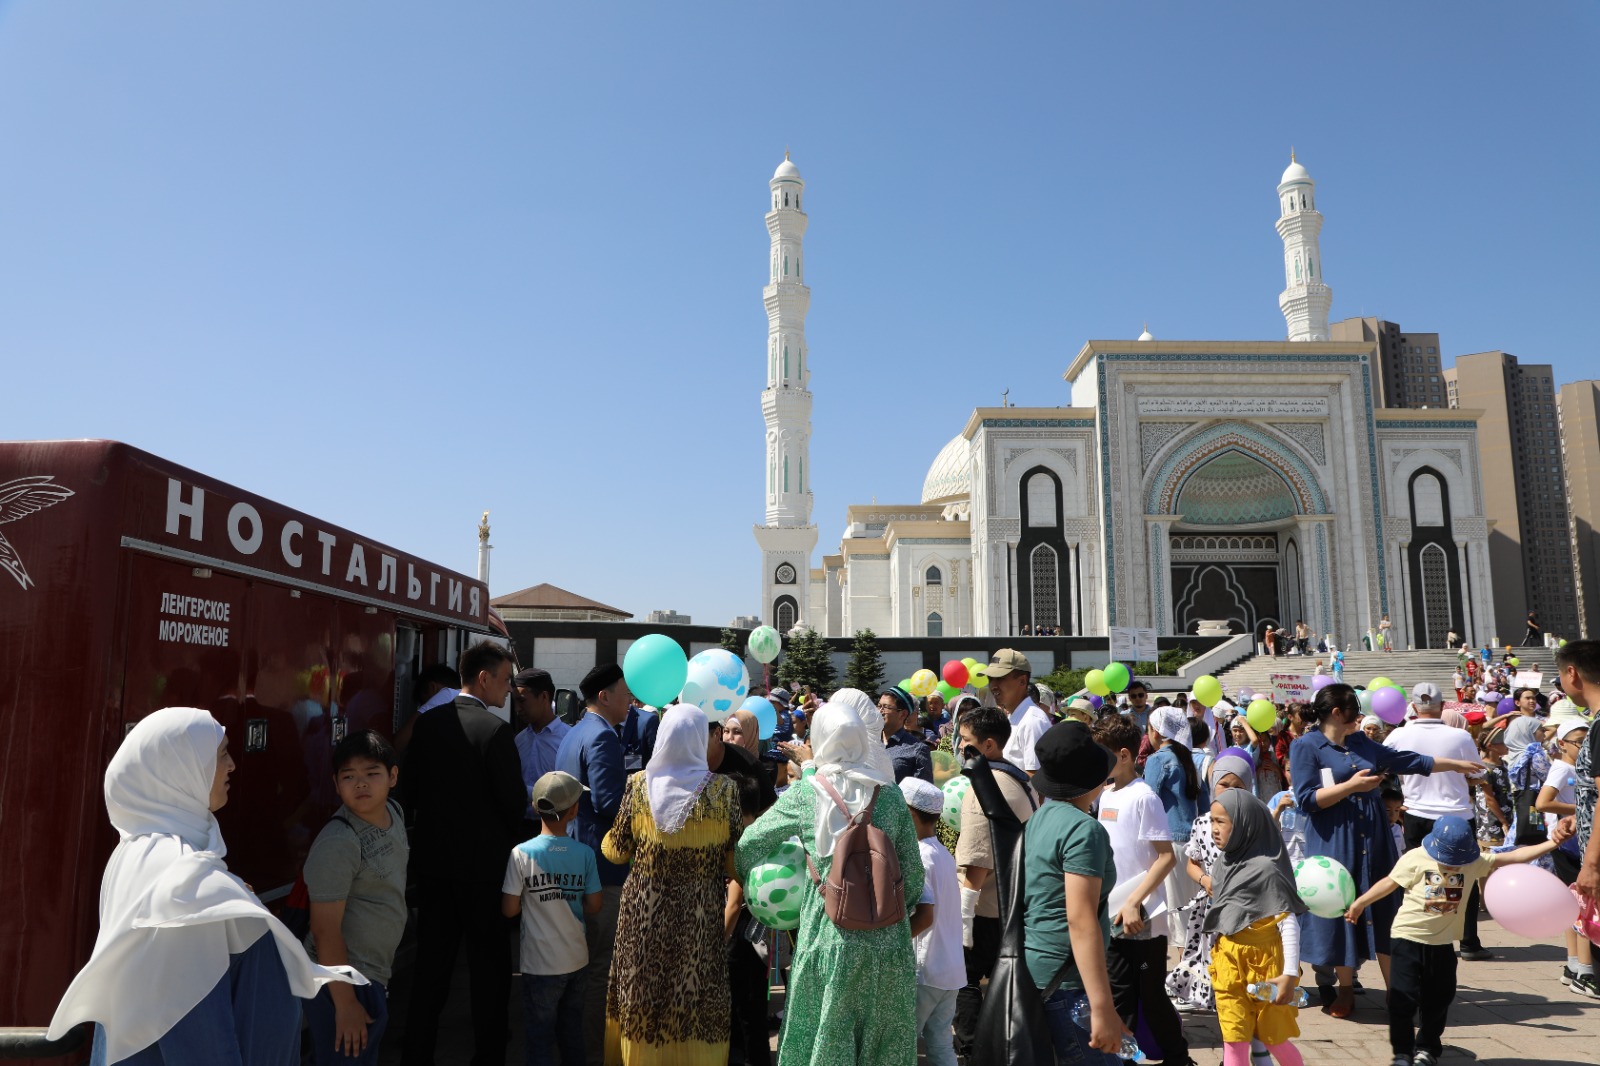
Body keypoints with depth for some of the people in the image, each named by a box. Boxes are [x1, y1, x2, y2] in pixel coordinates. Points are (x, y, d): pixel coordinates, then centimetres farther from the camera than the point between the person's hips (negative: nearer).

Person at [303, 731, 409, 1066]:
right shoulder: (337, 844, -25)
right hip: (342, 978, -8)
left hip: (375, 974, 8)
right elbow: (326, 930, -22)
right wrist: (345, 1003, -20)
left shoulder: (393, 811, 0)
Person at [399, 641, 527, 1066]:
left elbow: (408, 790, 6)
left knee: (431, 966, 16)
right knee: (490, 967, 8)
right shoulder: (495, 729, -17)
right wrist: (514, 840, 6)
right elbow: (514, 801, -14)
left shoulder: (427, 723, 0)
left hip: (431, 860, 6)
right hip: (482, 864, -6)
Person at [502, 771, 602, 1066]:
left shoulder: (522, 854, -15)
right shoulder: (585, 854, -8)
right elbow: (594, 906, -3)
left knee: (538, 1039, 8)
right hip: (577, 959, 3)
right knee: (572, 1033, 20)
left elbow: (509, 909, -11)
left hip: (541, 964, -3)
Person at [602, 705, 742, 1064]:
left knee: (641, 999, 18)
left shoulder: (638, 784, -8)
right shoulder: (724, 789, -12)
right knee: (695, 1002, 13)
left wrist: (607, 838, 22)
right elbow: (734, 860, -8)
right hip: (701, 912, -1)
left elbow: (617, 852, 0)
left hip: (645, 910, 2)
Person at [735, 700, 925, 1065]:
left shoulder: (805, 793, -4)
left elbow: (749, 843, 3)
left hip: (829, 939, -2)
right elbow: (913, 872, 2)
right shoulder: (890, 794, 0)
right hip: (889, 940, 2)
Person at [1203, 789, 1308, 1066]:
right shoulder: (1224, 863, 5)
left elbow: (1289, 924, -17)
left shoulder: (1265, 869, -17)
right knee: (1233, 1040, 4)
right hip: (1228, 966, 6)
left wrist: (1290, 974, -21)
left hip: (1263, 966, -6)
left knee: (1274, 1039, 10)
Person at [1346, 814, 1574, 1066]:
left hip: (1442, 943, 4)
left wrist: (1553, 842, -13)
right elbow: (1390, 883, -8)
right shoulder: (1415, 858, -13)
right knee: (1403, 998, -4)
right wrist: (1360, 903, -11)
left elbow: (1513, 857, -5)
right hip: (1408, 938, -4)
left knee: (1439, 998, 15)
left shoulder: (1475, 862, -2)